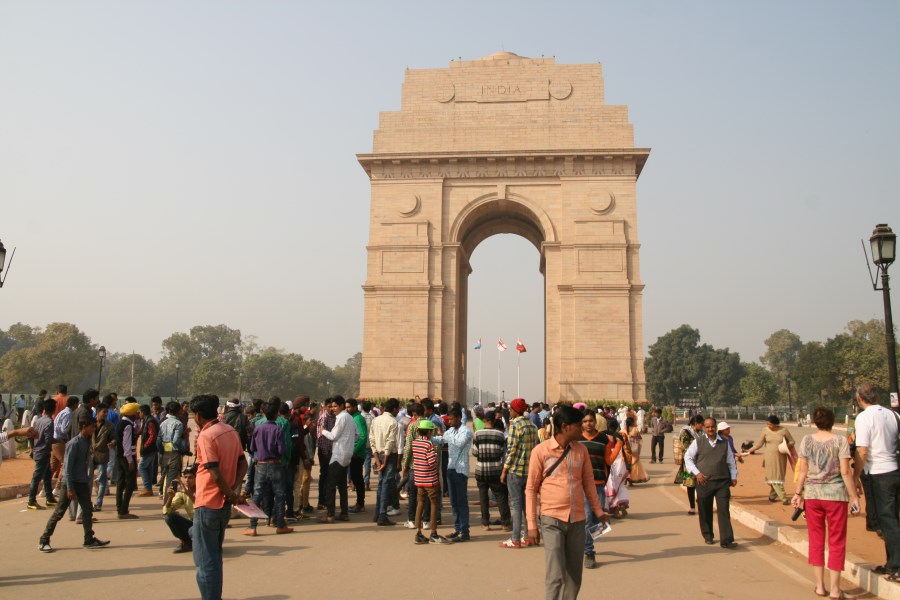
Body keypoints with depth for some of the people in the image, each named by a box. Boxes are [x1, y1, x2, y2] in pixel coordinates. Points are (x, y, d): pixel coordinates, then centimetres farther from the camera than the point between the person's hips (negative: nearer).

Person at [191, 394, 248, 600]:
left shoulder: (205, 436, -17)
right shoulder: (231, 431, 6)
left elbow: (215, 474, -22)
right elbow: (243, 463, 7)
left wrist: (231, 494, -10)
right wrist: (236, 488, -3)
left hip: (207, 505, -8)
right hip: (224, 505, 8)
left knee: (205, 561, 2)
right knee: (215, 556, 21)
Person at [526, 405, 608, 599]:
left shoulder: (581, 450, 5)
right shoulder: (541, 451, -7)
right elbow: (531, 489, -3)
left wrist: (597, 510, 15)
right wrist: (532, 525, -5)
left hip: (577, 520, 4)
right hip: (552, 520, -4)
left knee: (574, 576, 11)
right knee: (556, 576, -8)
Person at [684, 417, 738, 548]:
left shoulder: (724, 443, 7)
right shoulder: (697, 442, 0)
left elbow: (731, 460, 15)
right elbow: (688, 457, 4)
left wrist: (733, 476, 9)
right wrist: (696, 473, -5)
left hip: (722, 482, 1)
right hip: (704, 482, -1)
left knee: (724, 510, -4)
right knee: (705, 511, 9)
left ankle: (726, 540, -3)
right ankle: (708, 536, 25)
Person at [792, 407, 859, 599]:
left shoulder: (807, 440, 1)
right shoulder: (840, 441, -6)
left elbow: (803, 470, 2)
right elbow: (845, 472, -9)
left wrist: (798, 493, 11)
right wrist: (854, 496, -2)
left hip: (812, 494, 2)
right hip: (836, 494, -2)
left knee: (816, 541, 12)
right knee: (836, 542, 8)